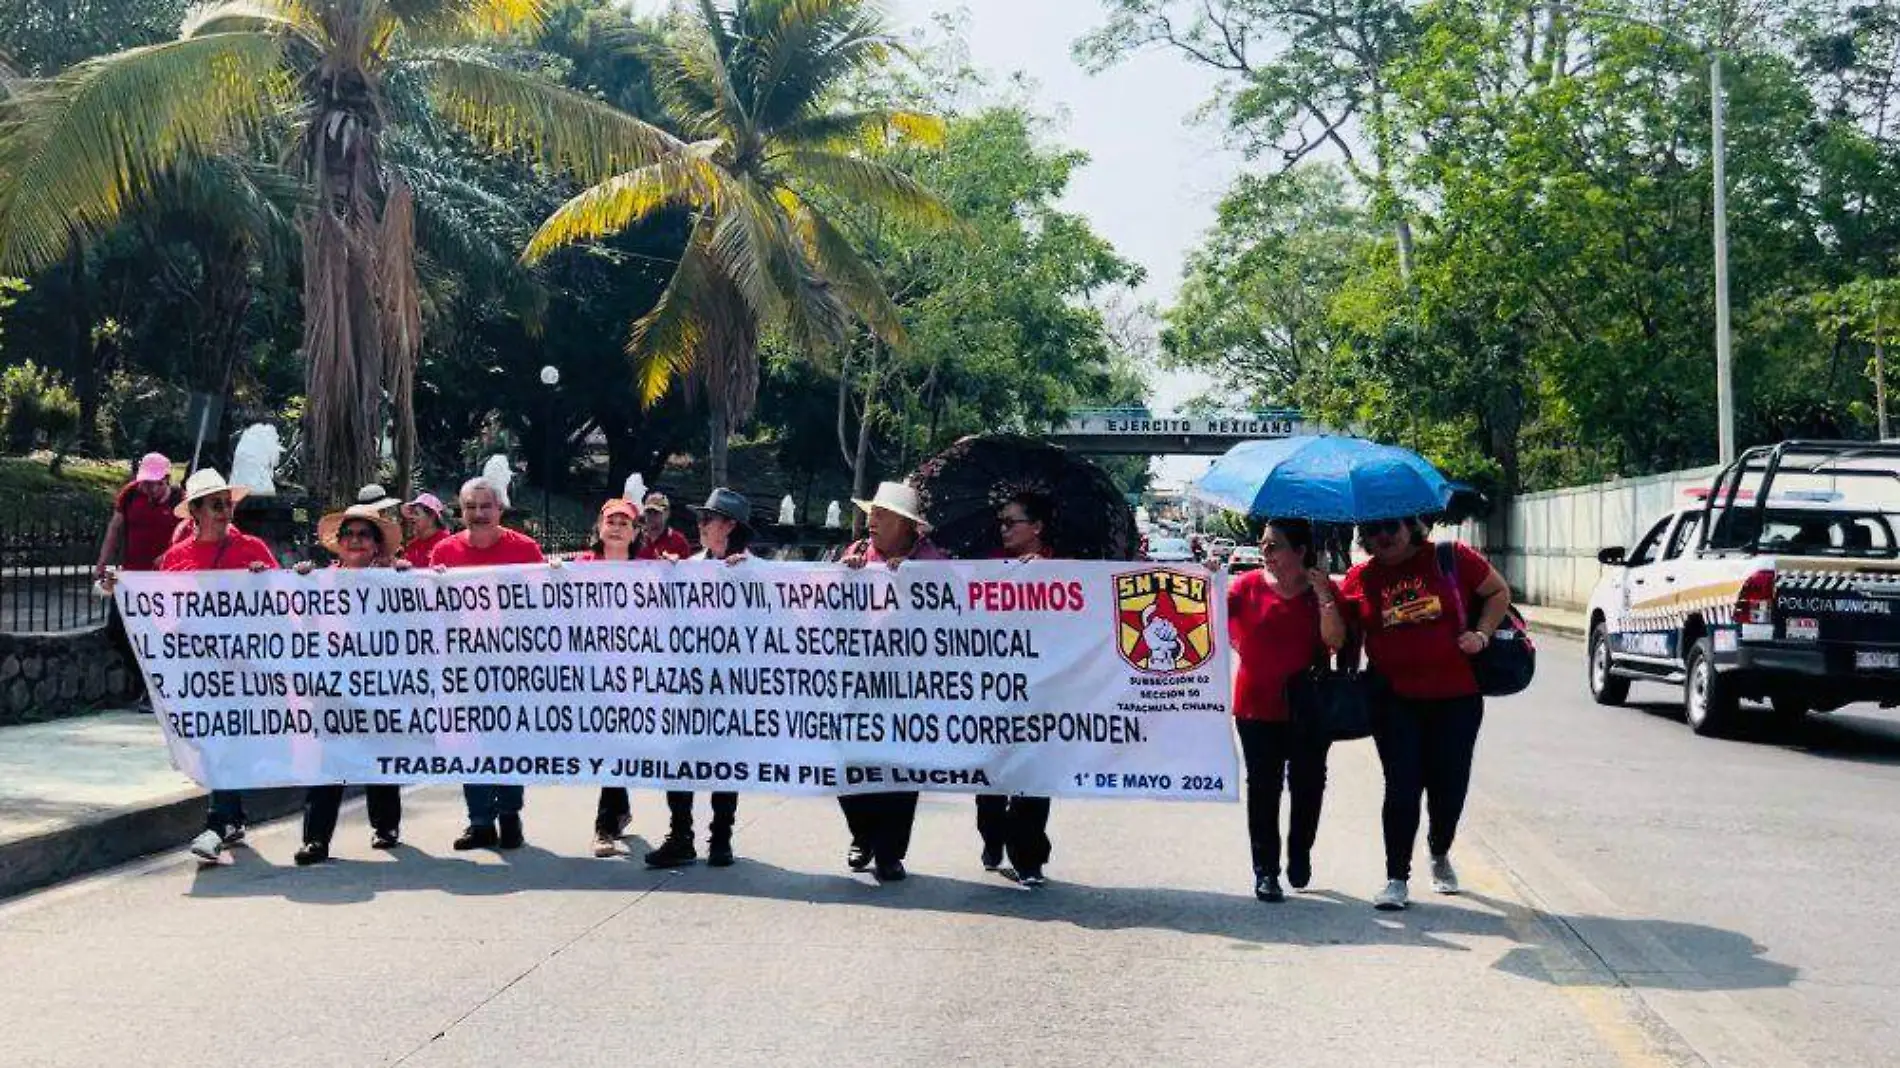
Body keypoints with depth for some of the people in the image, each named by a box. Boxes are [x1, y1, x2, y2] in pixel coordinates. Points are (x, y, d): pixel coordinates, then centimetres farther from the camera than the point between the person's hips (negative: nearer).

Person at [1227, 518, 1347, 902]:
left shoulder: (1323, 589, -1)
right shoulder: (1249, 585, -1)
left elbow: (1336, 642, -11)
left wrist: (1323, 596, -21)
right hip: (1257, 706, 0)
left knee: (1308, 785, 11)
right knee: (1263, 788, 1)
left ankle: (1300, 856, 33)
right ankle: (1265, 871, 7)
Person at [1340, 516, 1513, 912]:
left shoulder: (1451, 559, -1)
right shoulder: (1359, 578, 2)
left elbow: (1499, 592, 10)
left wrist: (1481, 634, -4)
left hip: (1456, 697, 0)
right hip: (1396, 701, 0)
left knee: (1449, 785, 9)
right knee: (1402, 787, -3)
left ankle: (1440, 855, 38)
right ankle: (1397, 878, 7)